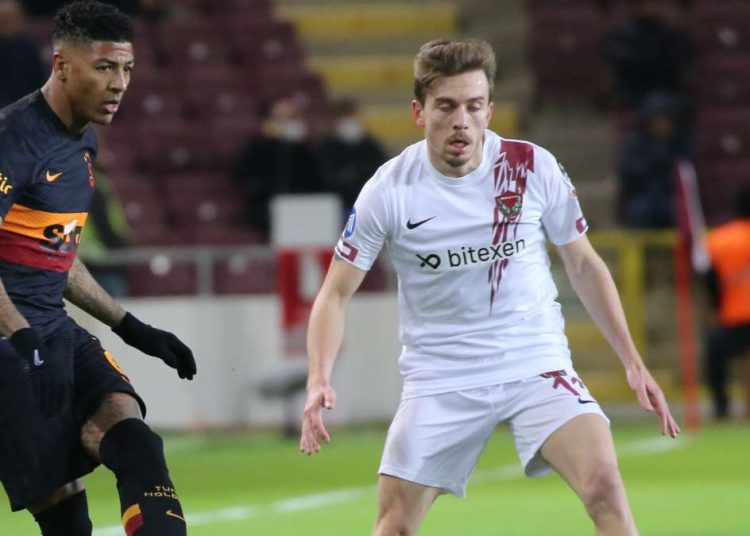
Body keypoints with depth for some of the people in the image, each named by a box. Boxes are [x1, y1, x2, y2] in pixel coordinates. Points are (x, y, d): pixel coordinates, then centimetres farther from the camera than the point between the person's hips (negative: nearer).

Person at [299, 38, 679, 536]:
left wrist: (633, 362, 1)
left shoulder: (534, 168, -7)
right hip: (440, 377, 0)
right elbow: (336, 293, -4)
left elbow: (584, 265, 6)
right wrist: (320, 381, -20)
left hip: (536, 363, 0)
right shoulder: (389, 191, -10)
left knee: (604, 482, -22)